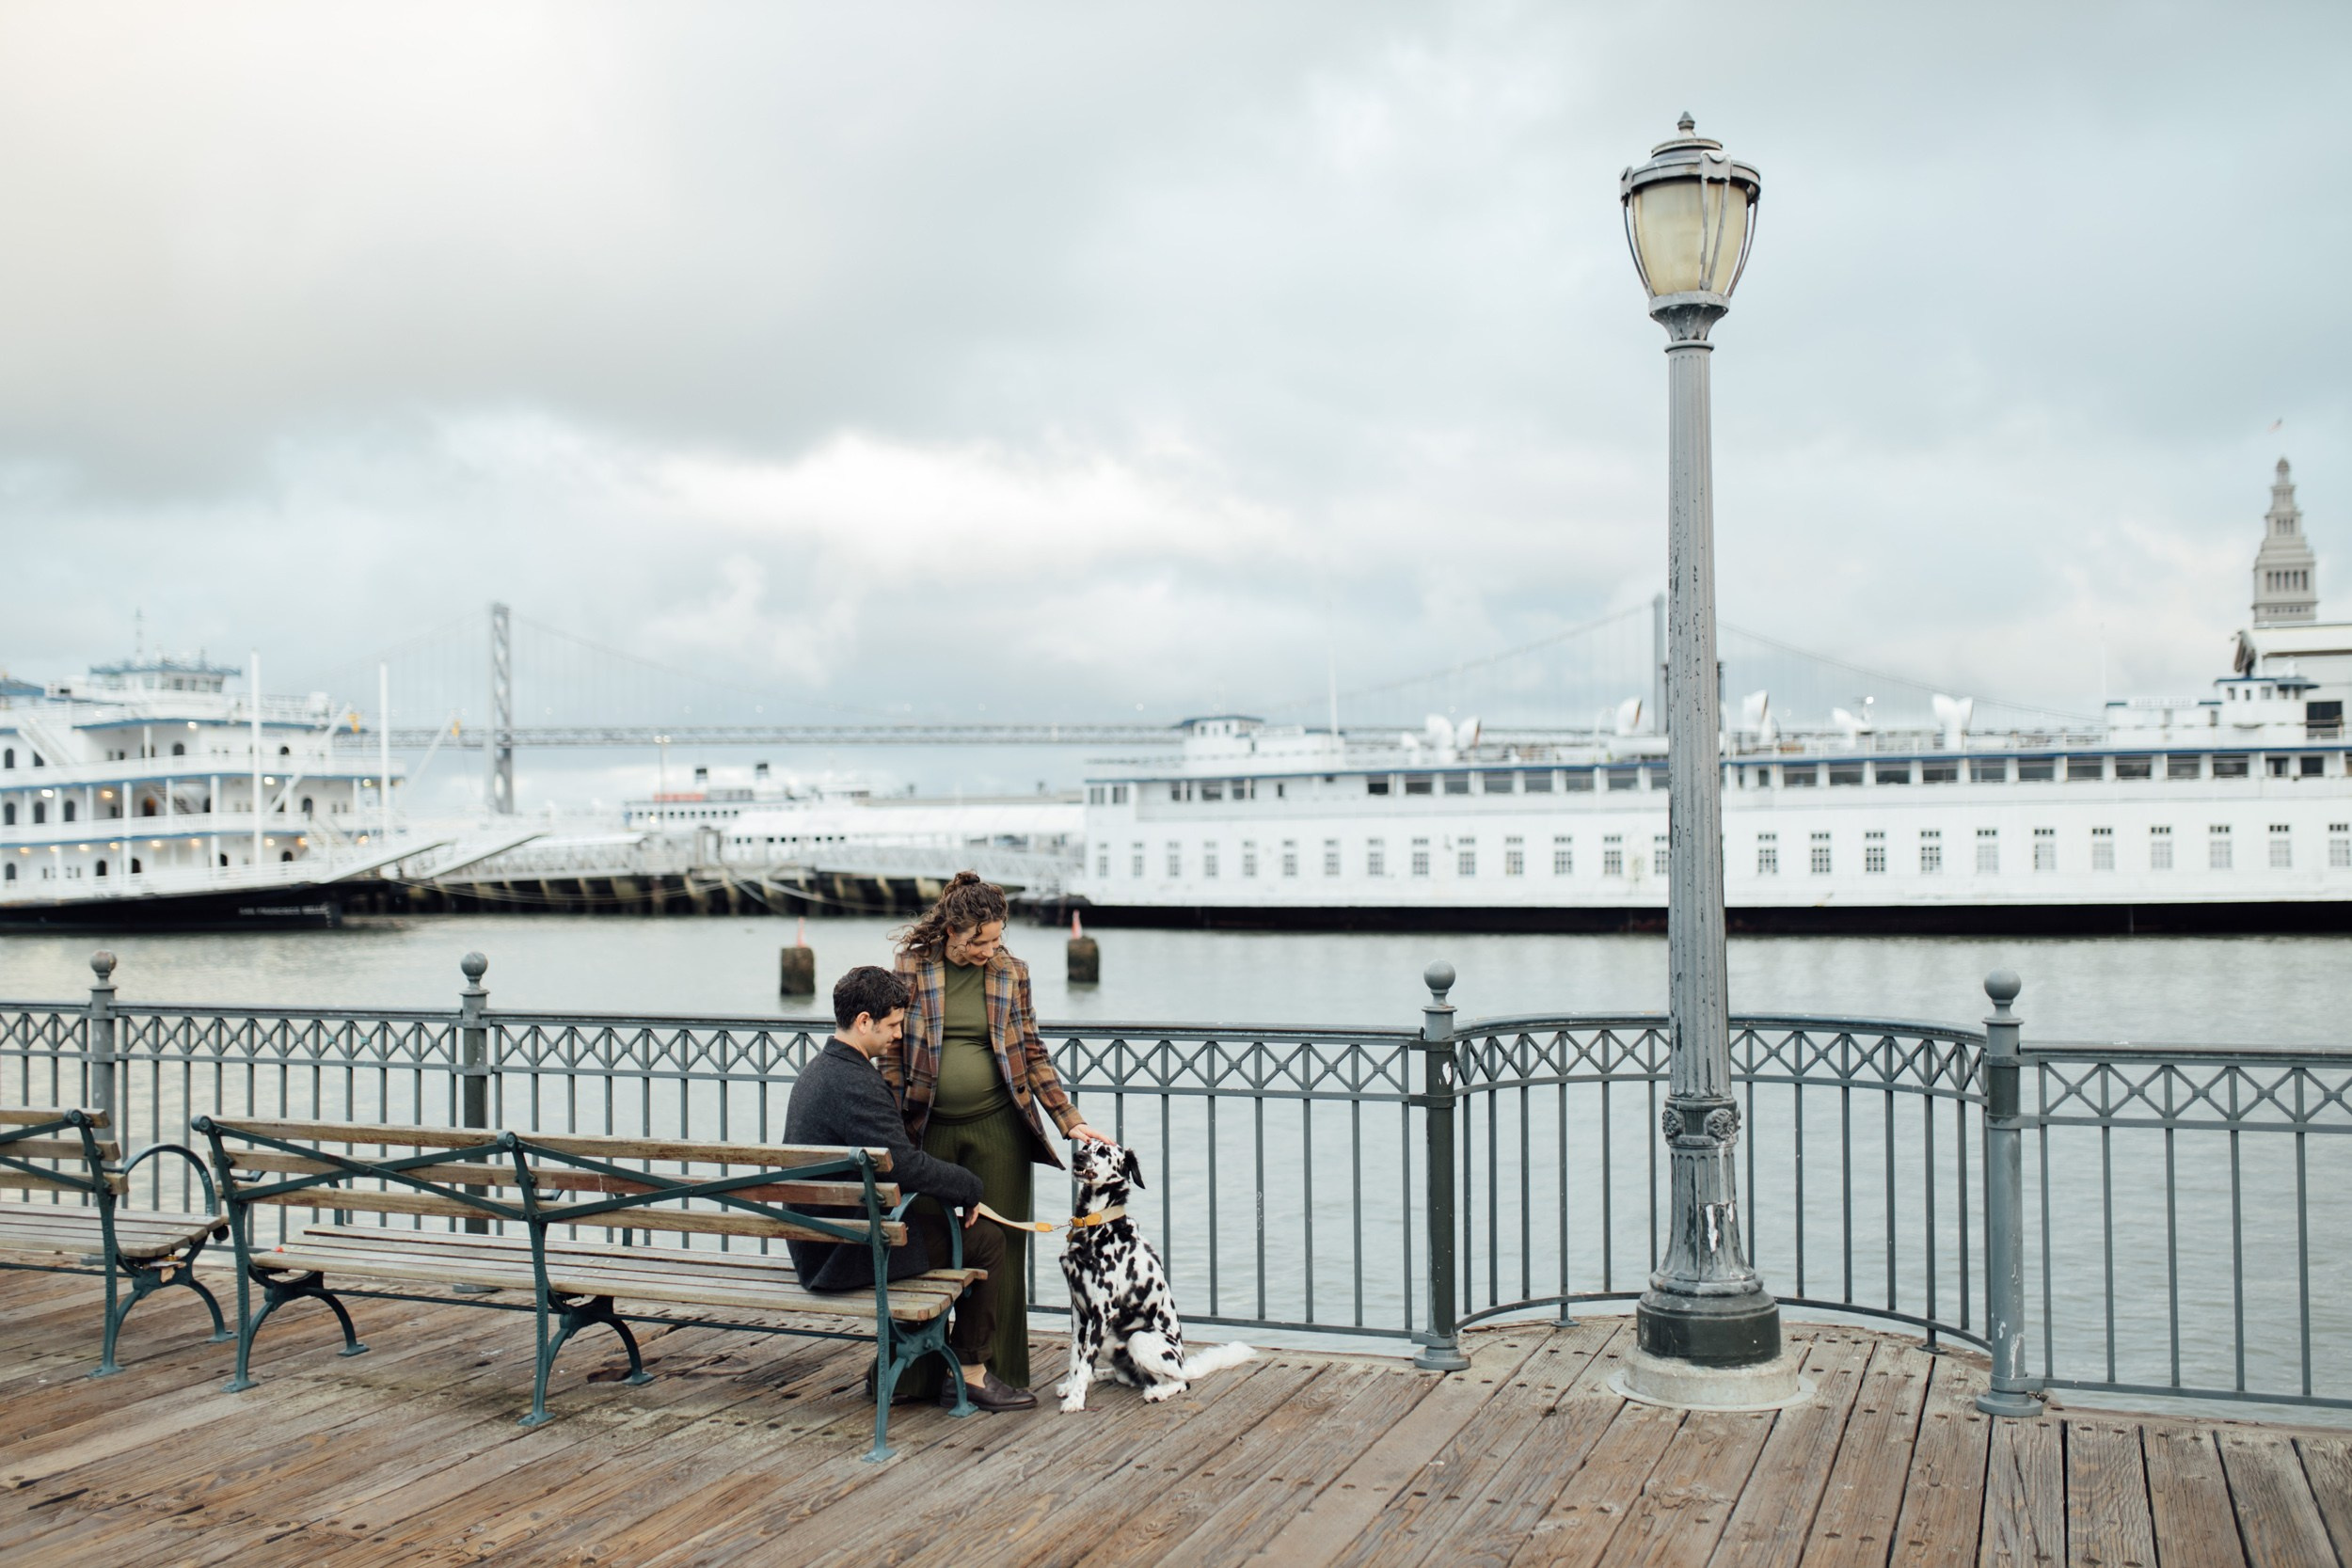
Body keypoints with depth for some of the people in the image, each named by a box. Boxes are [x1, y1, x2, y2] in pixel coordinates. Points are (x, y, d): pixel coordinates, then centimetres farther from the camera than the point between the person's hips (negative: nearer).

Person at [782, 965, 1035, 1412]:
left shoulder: (819, 1069, 11)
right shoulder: (854, 1083, -22)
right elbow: (905, 1166, -25)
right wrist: (970, 1187, -10)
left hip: (818, 1248, 10)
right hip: (848, 1256, -10)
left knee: (939, 1220, 27)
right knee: (985, 1240, -3)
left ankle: (923, 1360, 30)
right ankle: (970, 1374, 9)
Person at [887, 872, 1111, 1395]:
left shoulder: (1011, 972, 1)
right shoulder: (912, 968, -2)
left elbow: (1032, 1053, 6)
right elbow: (891, 1054, 1)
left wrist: (1071, 1119, 0)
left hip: (997, 1129, 1)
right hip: (929, 1130, 0)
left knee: (1000, 1248, 1)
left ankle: (999, 1372, 11)